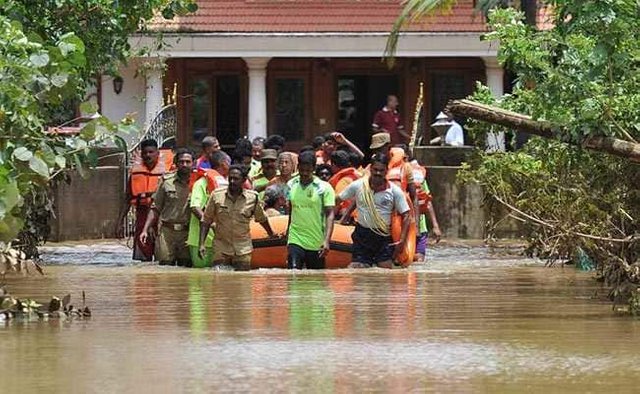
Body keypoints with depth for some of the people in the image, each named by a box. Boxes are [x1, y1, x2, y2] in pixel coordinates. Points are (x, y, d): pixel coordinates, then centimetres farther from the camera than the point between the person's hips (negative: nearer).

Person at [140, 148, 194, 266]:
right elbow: (155, 208, 9)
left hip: (187, 233, 0)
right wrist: (145, 230, 3)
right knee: (165, 266, -5)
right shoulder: (167, 181, 5)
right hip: (167, 231, 0)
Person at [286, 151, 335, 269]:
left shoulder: (324, 188, -6)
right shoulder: (291, 185, 6)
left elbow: (330, 215, -10)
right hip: (295, 240, 2)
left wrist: (326, 241, -22)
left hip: (317, 244, -2)